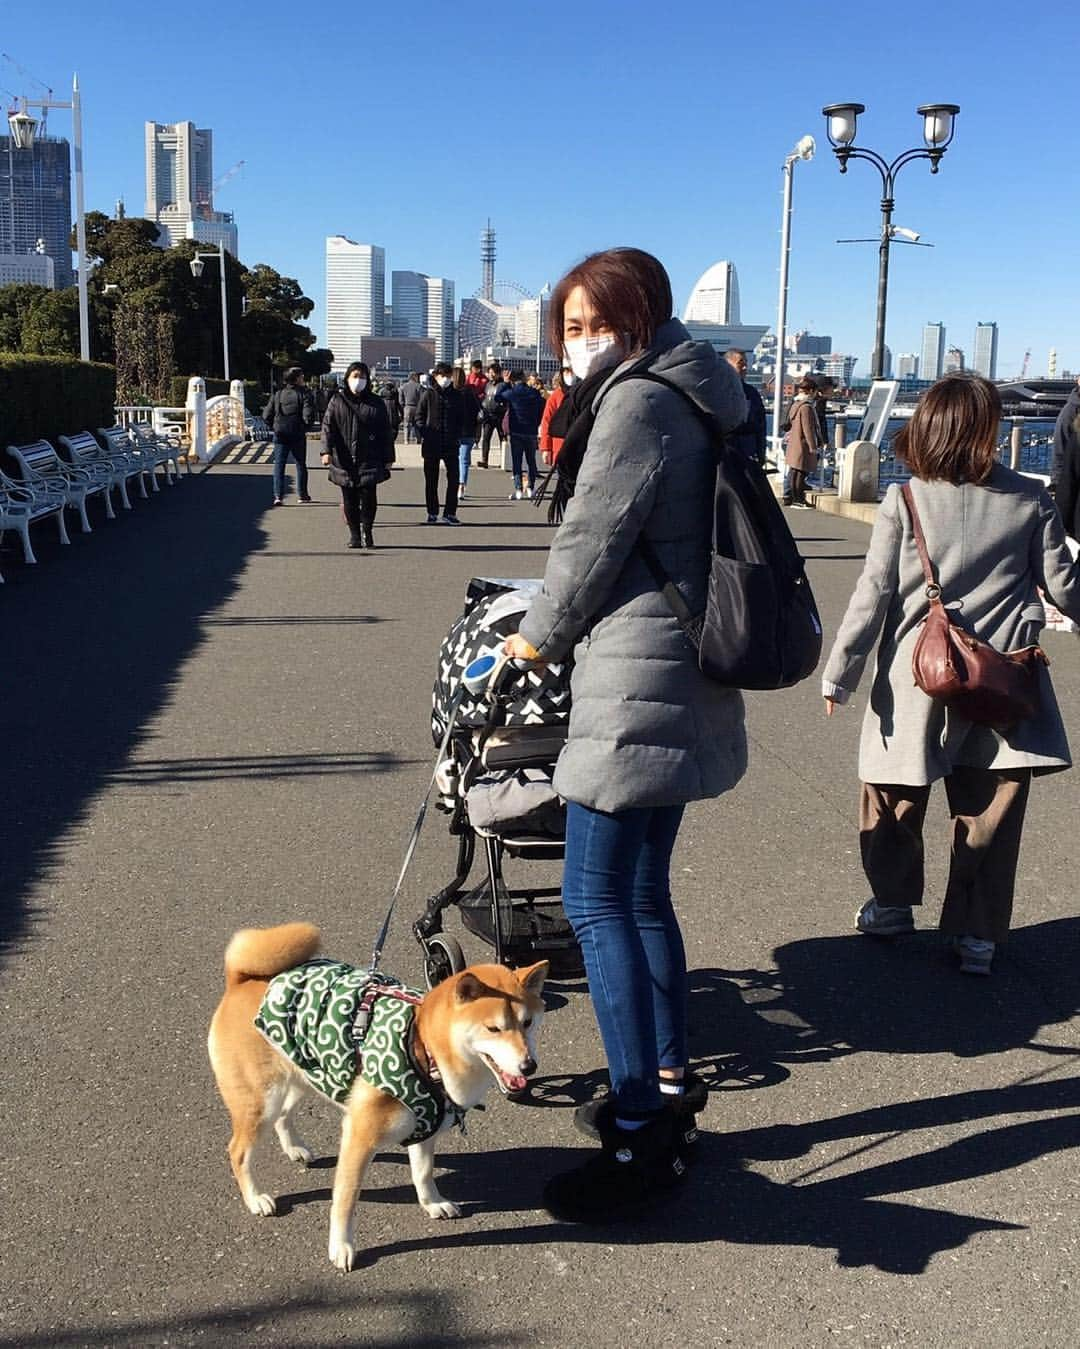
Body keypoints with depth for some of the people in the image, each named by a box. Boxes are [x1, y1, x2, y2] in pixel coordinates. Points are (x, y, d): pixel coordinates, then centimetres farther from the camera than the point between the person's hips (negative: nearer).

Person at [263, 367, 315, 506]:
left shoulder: (277, 395, 3)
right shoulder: (303, 394, -8)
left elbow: (266, 415, 0)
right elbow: (308, 415, -18)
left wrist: (274, 427, 13)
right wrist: (304, 426, 0)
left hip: (280, 436, 2)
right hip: (298, 436, -2)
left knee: (279, 465, 3)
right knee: (301, 465, 14)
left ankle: (278, 496, -7)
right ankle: (302, 495, 20)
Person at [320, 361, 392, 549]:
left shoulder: (376, 403, 7)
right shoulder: (337, 401, 6)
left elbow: (385, 433, 8)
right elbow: (327, 426, 0)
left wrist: (387, 459, 5)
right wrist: (327, 451, -13)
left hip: (369, 461, -1)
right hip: (345, 461, 1)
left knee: (368, 498, -5)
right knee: (349, 501, 5)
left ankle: (367, 531, 12)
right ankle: (354, 534, 14)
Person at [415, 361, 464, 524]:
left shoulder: (457, 395, 7)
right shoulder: (429, 394, 2)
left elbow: (461, 419, 12)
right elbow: (419, 416, 4)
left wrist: (457, 436, 0)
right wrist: (424, 433, -9)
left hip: (451, 444, 1)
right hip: (431, 444, -1)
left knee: (453, 478, -1)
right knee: (431, 480, 5)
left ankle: (450, 512, 7)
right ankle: (432, 513, 14)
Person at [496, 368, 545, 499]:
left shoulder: (511, 393, -9)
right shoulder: (535, 393, 0)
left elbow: (497, 398, 6)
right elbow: (542, 410, 7)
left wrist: (506, 383, 10)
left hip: (516, 432, -3)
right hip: (532, 432, 3)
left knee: (516, 461, 0)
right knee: (531, 461, 13)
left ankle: (518, 489, -8)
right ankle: (531, 488, 13)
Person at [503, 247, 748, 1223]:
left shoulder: (638, 403, -13)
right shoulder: (694, 400, 18)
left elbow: (592, 542, -12)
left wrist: (538, 638, 4)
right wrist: (563, 631, 20)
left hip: (637, 680, -11)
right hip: (684, 677, 11)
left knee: (597, 901, -6)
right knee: (642, 892, 18)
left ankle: (642, 1137, -1)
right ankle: (670, 1086, 30)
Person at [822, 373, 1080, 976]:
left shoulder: (903, 501, -5)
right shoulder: (1031, 499, -1)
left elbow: (874, 594, -6)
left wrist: (840, 673, 0)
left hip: (917, 678, -1)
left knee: (894, 802, 17)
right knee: (990, 813, 9)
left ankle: (893, 904, 32)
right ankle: (977, 933, 15)